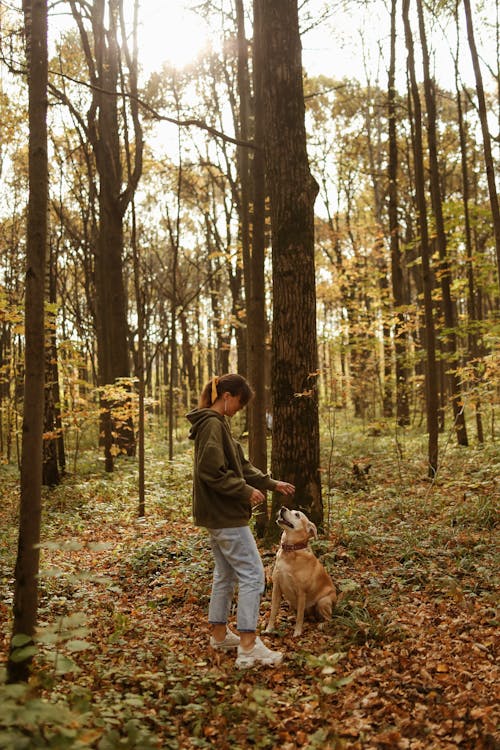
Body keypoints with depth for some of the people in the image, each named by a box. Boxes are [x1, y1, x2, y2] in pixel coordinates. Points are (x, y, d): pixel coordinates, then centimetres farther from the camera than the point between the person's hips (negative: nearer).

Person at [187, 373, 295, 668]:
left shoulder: (218, 423, 14)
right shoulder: (212, 424, -18)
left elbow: (241, 465, 18)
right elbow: (211, 472, -25)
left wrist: (271, 483, 12)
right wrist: (246, 491, -17)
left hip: (218, 514, 10)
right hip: (226, 514, -10)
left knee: (226, 575, 19)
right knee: (253, 575, -6)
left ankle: (220, 634, 30)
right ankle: (248, 647, -2)